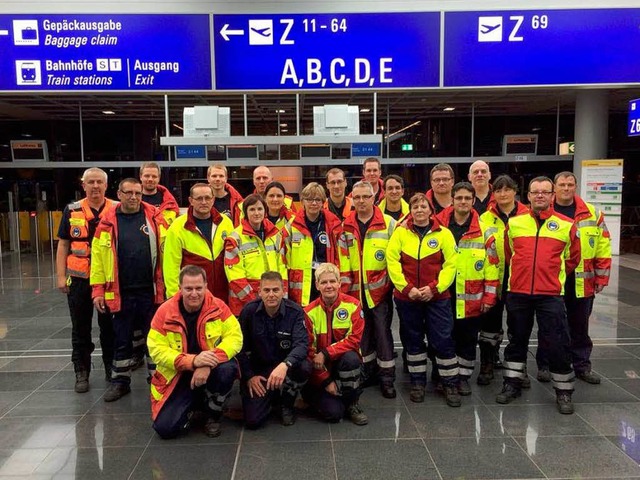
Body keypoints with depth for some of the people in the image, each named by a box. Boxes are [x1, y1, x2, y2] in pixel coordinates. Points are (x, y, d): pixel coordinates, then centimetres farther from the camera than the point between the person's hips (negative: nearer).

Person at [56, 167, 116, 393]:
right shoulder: (72, 211, 4)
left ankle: (111, 368, 25)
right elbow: (63, 245, 6)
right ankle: (81, 373, 21)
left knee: (109, 326, 10)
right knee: (80, 328, 9)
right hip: (79, 279, 1)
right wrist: (61, 276, 0)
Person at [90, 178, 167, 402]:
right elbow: (98, 257, 2)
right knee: (121, 340, 14)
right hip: (121, 293, 1)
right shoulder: (107, 223, 1)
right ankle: (120, 381, 29)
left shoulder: (155, 218, -1)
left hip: (151, 291, -1)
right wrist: (98, 290, -1)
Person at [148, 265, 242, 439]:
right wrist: (192, 361, -31)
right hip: (178, 376, 0)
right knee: (165, 428, -16)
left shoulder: (218, 307, -12)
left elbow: (235, 337, -18)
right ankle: (193, 407, 20)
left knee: (227, 369, -34)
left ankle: (213, 414, -2)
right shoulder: (165, 312, -12)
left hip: (212, 370, 0)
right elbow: (156, 350, -16)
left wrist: (209, 363, -34)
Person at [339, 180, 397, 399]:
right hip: (356, 291, 3)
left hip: (380, 289, -3)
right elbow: (343, 260, 6)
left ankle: (387, 377, 14)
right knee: (362, 331, 13)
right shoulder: (346, 227, 5)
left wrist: (395, 282, -5)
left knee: (382, 331, 3)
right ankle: (368, 372, 28)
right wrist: (345, 286, 3)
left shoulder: (388, 223, -4)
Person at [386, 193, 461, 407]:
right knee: (413, 340, 12)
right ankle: (418, 383, 27)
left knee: (443, 340, 1)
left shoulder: (443, 233, 0)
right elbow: (392, 261, -6)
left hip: (437, 297, -1)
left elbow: (451, 264, -4)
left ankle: (450, 384, 18)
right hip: (406, 296, 1)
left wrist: (434, 287, -14)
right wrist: (407, 288, -13)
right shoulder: (400, 232, 0)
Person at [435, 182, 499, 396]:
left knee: (468, 339, 10)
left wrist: (489, 296, -3)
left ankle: (463, 376, 25)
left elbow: (492, 267, 0)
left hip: (471, 298, 0)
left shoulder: (484, 232, -1)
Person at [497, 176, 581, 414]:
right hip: (517, 293, 2)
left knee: (557, 344, 2)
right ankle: (512, 384, 28)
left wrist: (553, 275, 10)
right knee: (517, 340, 14)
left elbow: (572, 258, 12)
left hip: (550, 294, -1)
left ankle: (564, 391, 20)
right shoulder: (514, 223, 3)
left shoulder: (567, 225, 0)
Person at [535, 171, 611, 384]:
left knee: (580, 326, 14)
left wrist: (601, 277, 2)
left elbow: (603, 247, 4)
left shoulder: (593, 214, 3)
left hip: (582, 282, 2)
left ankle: (582, 365, 28)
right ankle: (544, 365, 21)